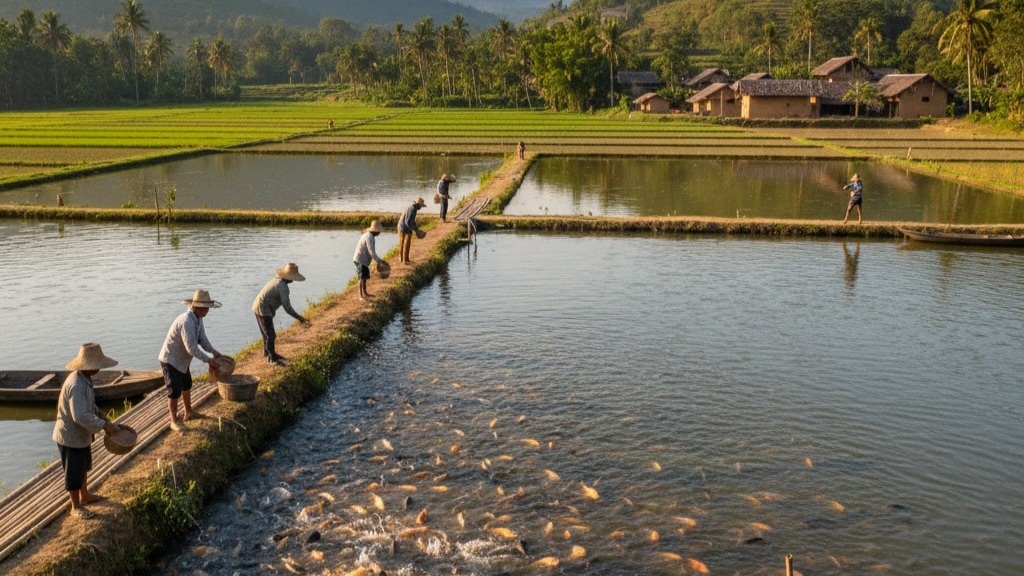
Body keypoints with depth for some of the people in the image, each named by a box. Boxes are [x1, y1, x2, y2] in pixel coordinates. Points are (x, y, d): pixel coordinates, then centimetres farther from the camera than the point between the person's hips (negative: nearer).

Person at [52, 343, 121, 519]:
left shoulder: (84, 379, -1)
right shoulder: (76, 385, -32)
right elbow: (80, 416, -36)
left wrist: (102, 415, 5)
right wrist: (103, 425, -27)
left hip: (81, 434, 10)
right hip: (70, 437, -10)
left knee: (84, 467, 27)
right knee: (74, 473, 8)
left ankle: (85, 496, 47)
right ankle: (76, 507, 24)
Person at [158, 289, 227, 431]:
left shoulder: (198, 319, -3)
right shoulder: (186, 321, -33)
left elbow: (203, 339, 0)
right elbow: (191, 348, -36)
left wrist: (215, 352, -15)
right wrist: (208, 360, -30)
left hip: (182, 359, 10)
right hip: (170, 359, -10)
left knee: (186, 385, 23)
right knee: (174, 391, -6)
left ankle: (188, 413, 41)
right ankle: (174, 421, 8)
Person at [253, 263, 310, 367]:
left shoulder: (276, 280, 7)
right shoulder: (283, 287, -22)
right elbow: (287, 308, -21)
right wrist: (299, 317, -13)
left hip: (257, 307, 10)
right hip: (263, 310, -10)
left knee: (267, 333, 24)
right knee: (270, 335, 0)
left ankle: (267, 352, 40)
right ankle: (272, 358, 10)